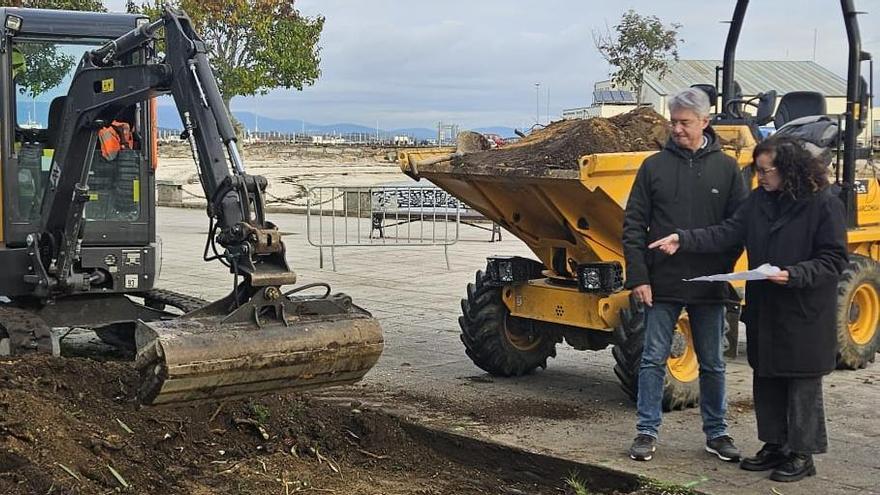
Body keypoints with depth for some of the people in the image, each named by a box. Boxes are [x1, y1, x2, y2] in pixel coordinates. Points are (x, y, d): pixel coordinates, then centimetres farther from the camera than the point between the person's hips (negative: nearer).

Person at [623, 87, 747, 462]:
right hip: (662, 284, -1)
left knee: (712, 365, 12)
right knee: (653, 361, 4)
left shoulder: (726, 168, 3)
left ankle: (716, 433, 24)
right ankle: (647, 433, 14)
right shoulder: (654, 166, 1)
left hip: (709, 287, 1)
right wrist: (638, 277, -7)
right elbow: (633, 226, 0)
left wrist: (722, 268, -8)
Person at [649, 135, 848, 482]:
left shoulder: (823, 204, -11)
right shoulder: (759, 200, 5)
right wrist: (684, 240, -14)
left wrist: (793, 275, -24)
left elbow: (833, 260, -10)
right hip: (763, 308, 6)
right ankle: (774, 445, 28)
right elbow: (728, 233, -2)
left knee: (802, 384, 4)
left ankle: (802, 454, 16)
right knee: (766, 380, 14)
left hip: (804, 313, -6)